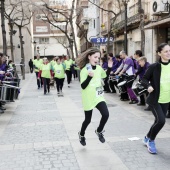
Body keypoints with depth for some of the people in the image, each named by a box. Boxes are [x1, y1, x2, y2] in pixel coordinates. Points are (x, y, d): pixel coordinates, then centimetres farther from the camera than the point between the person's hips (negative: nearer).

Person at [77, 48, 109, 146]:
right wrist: (89, 76, -32)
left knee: (106, 114, -14)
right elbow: (83, 86, -22)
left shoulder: (99, 68, 4)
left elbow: (105, 77, 24)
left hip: (98, 97, 5)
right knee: (88, 120, 7)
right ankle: (81, 134, 38)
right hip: (88, 99, -4)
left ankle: (99, 131, 15)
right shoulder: (84, 70, -14)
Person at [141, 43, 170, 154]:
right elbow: (144, 79, -5)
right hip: (155, 99, -5)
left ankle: (147, 138, 38)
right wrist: (149, 86, -23)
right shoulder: (154, 67, -13)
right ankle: (151, 141, 9)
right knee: (161, 120, -17)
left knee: (159, 121, 13)